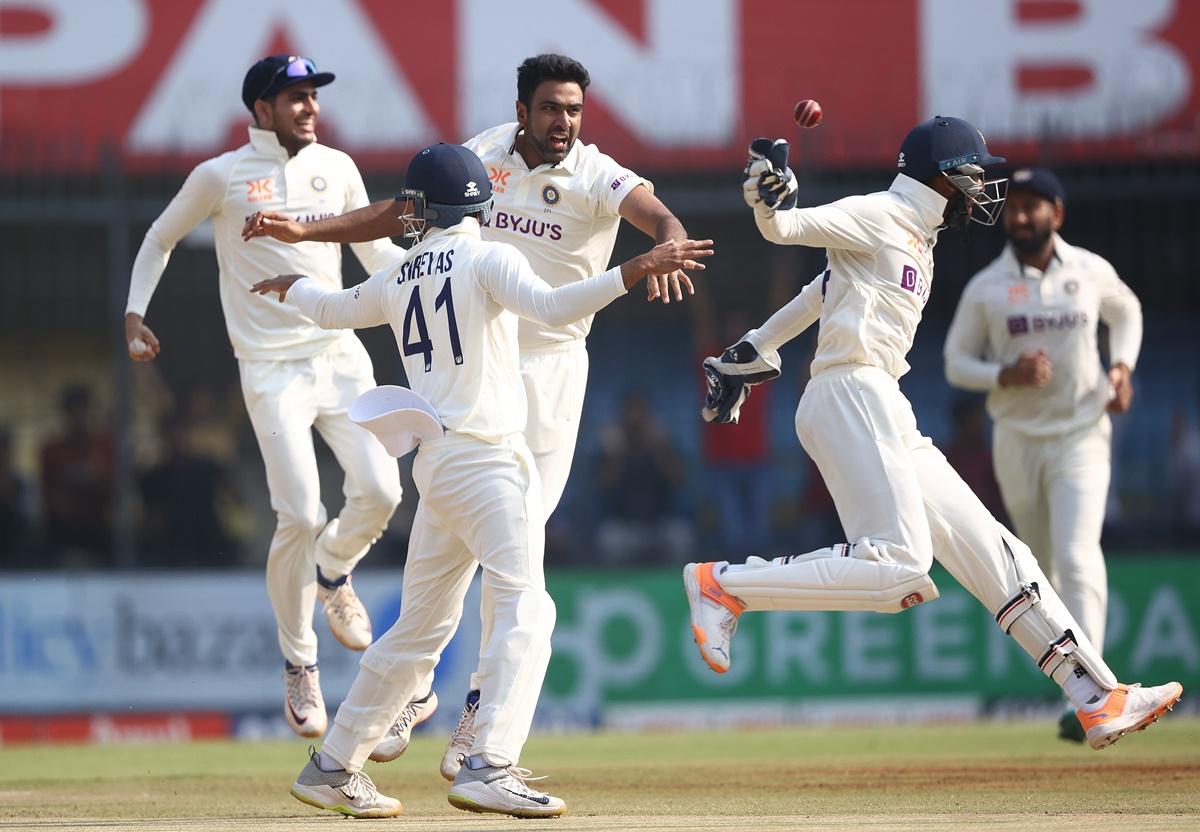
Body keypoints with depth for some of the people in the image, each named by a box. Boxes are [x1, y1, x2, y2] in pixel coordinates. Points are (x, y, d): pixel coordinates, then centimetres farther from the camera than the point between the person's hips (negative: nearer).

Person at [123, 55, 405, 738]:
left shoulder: (337, 168, 10)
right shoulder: (222, 176, 0)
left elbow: (377, 254, 15)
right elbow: (161, 239, 13)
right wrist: (135, 312, 2)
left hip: (340, 354, 4)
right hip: (272, 368, -4)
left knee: (380, 489, -12)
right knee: (300, 515, -12)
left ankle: (332, 572, 23)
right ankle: (299, 662, 6)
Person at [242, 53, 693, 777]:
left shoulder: (597, 177, -12)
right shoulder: (484, 156, 0)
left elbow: (657, 215, -31)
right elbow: (405, 212, 10)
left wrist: (667, 251, -54)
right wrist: (306, 232, 4)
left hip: (550, 369, -3)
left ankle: (485, 704, 6)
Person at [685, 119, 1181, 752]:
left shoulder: (917, 246, 25)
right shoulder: (878, 217, -2)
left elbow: (822, 292, 29)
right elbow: (786, 227, -12)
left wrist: (750, 355, 31)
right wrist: (770, 199, -34)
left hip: (889, 419, 10)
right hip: (850, 396, -10)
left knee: (991, 551, 7)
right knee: (895, 563, -24)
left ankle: (1099, 698, 7)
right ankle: (724, 585, -17)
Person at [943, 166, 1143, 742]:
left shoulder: (1091, 271, 0)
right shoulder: (985, 288, -2)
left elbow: (1126, 311, 20)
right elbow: (956, 363, 2)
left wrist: (1122, 366, 2)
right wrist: (1006, 375, -17)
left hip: (1082, 435, -2)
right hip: (1017, 440, 2)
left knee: (1077, 557, -18)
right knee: (1041, 568, 10)